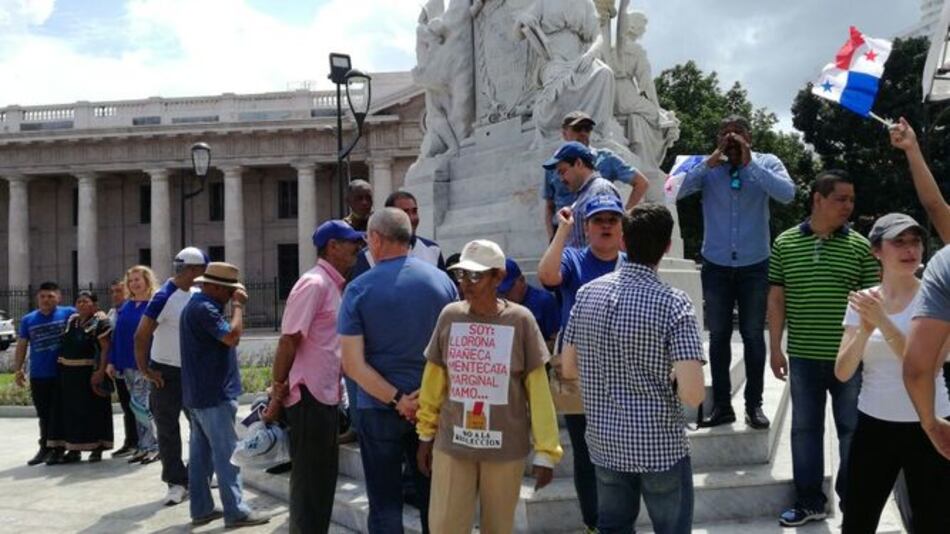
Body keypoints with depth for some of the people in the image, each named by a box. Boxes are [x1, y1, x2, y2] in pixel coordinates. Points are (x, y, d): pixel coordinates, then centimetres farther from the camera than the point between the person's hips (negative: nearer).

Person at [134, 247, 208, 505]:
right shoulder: (164, 297, -18)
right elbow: (141, 335, -18)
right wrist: (145, 370, -14)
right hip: (167, 374, -6)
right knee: (168, 430, 1)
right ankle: (177, 482, 7)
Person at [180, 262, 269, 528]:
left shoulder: (198, 304, 16)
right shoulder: (204, 308, -18)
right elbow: (232, 336, -25)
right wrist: (238, 306, -15)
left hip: (199, 392, 11)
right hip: (214, 393, -11)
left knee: (201, 452, 12)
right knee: (227, 454, -7)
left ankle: (201, 509, 17)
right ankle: (235, 511, -3)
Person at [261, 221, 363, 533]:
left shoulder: (334, 286, 14)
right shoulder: (314, 284, -14)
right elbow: (289, 340, -18)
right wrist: (277, 392, -16)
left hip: (327, 396, 9)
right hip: (309, 396, -9)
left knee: (323, 480, 16)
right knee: (309, 481, 0)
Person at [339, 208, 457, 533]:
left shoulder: (359, 289, -8)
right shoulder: (442, 281, -1)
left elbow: (352, 364, -14)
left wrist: (396, 400, -12)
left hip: (379, 407, -2)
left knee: (386, 505, 8)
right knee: (433, 499, 14)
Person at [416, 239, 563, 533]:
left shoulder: (520, 320, -9)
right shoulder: (450, 315, -2)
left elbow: (538, 390, -7)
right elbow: (434, 380, 7)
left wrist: (545, 451, -8)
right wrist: (425, 433, 12)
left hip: (505, 447, -2)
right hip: (452, 443, 2)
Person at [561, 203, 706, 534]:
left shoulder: (587, 293, -3)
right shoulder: (672, 303, -17)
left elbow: (569, 368, 6)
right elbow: (693, 395, -23)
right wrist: (669, 379, -2)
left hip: (604, 442, 5)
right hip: (660, 446, -4)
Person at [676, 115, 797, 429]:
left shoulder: (766, 163, -4)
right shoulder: (707, 167, -3)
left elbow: (788, 194, -22)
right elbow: (676, 191, -18)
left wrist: (749, 163, -23)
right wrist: (711, 162, -22)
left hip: (754, 266, -1)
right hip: (716, 266, 1)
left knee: (753, 335, 8)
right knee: (718, 336, 8)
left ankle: (754, 405, 19)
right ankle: (721, 405, 18)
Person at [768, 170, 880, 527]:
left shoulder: (859, 246, 0)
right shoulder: (785, 244, 1)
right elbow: (776, 298, 4)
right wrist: (775, 347, 0)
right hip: (803, 357, 1)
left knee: (853, 430, 9)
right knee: (804, 429, 10)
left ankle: (853, 503, 25)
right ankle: (809, 502, 24)